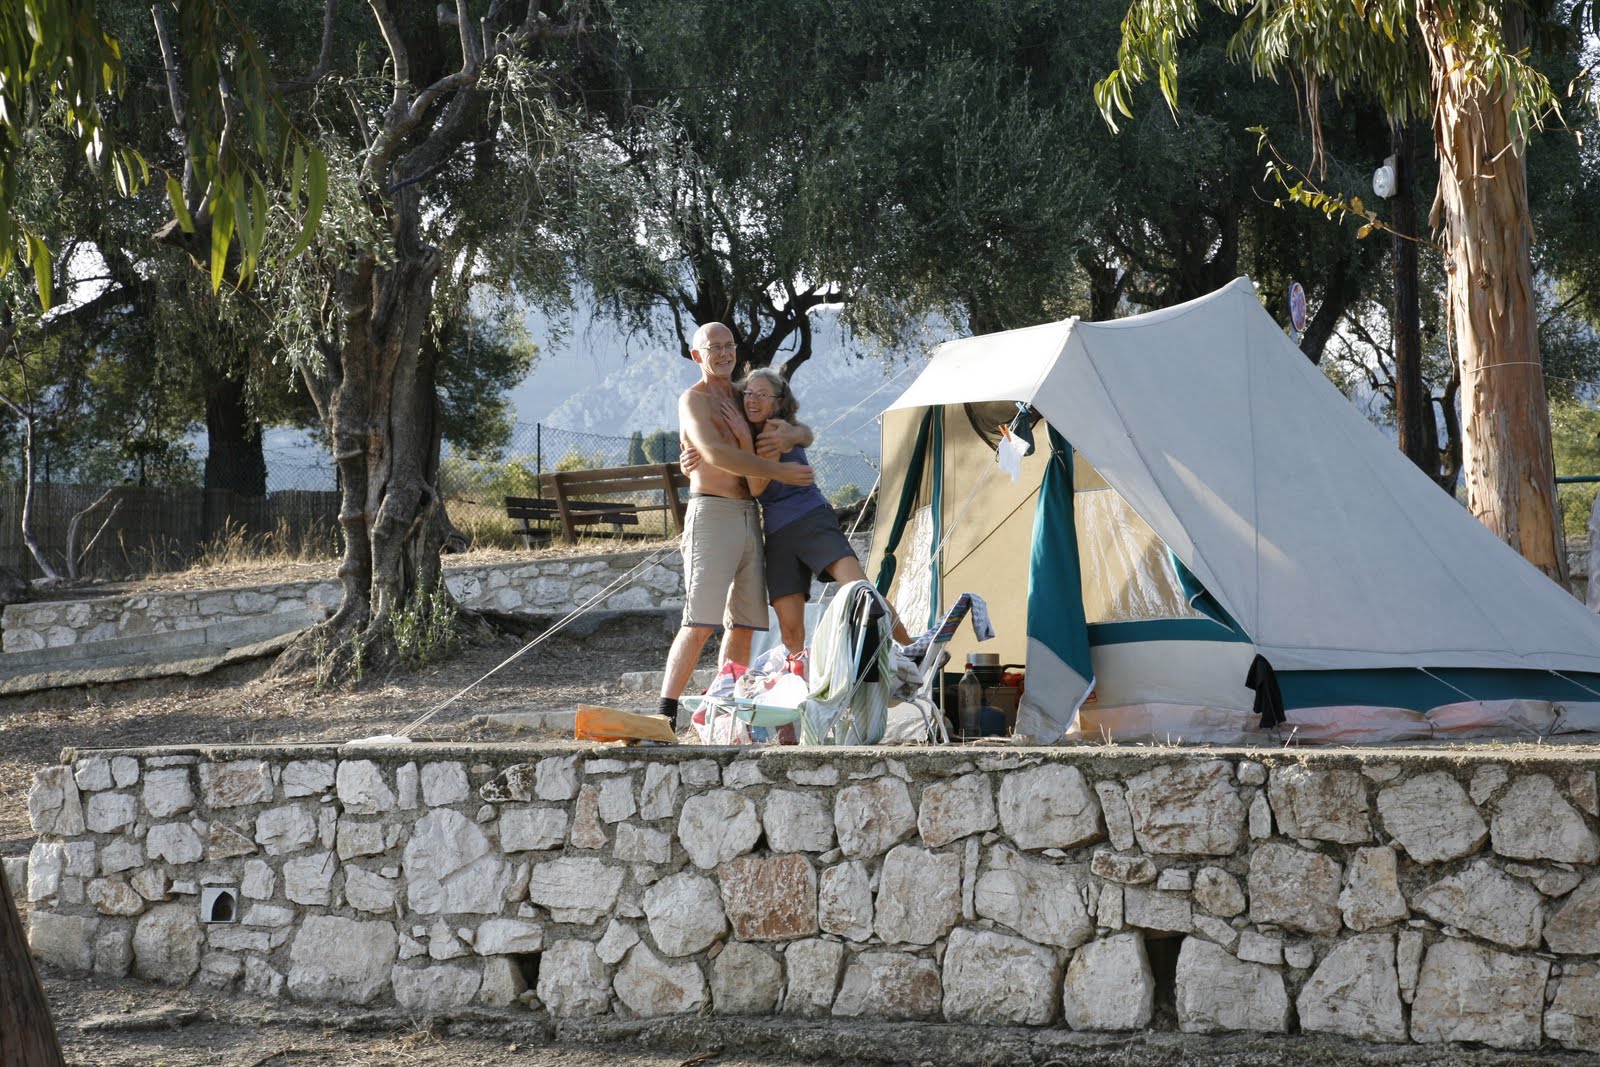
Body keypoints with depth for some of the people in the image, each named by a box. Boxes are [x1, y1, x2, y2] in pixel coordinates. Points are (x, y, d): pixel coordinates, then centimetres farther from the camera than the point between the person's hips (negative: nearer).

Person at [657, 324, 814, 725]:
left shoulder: (744, 398, 20)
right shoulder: (693, 400, -2)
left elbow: (804, 431, 21)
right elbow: (715, 455, -17)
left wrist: (790, 436, -4)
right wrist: (778, 472, -16)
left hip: (749, 517, 8)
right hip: (711, 513, -8)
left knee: (743, 623, 6)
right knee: (700, 623, -15)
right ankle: (665, 714, -16)